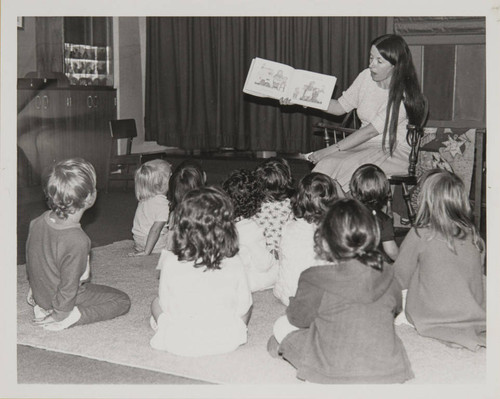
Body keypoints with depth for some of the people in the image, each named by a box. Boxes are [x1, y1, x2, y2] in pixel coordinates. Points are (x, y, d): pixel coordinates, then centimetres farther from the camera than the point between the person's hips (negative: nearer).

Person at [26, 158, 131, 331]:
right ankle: (74, 317, -11)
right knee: (122, 301, 2)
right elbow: (69, 285, -27)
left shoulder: (39, 221, -12)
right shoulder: (77, 241, -35)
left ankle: (41, 306, 16)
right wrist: (61, 315, -11)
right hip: (59, 299, -8)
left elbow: (31, 260, 5)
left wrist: (35, 289, 21)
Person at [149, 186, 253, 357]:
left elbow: (165, 304, -7)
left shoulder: (171, 263, -20)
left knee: (156, 303, 27)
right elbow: (243, 306, -6)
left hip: (179, 343, 0)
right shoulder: (234, 264, -17)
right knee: (247, 305, 26)